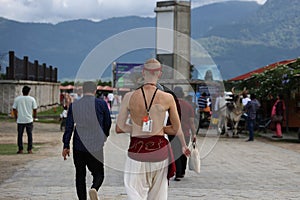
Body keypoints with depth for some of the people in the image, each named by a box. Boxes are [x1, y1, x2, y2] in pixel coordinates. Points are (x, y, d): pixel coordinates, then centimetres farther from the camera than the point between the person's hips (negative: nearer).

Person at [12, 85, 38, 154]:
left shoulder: (17, 99, -2)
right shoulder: (32, 99, -3)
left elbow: (14, 109, 1)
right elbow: (35, 109, -2)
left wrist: (16, 117, 13)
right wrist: (34, 117, 14)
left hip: (20, 120, 0)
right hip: (29, 120, 0)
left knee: (20, 135, 7)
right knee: (29, 134, 8)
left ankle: (20, 149, 8)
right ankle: (29, 149, 8)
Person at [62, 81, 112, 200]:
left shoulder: (74, 105, 2)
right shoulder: (101, 104, -2)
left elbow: (69, 127, 0)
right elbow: (108, 124, 8)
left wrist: (66, 146, 4)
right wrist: (104, 136, 27)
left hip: (78, 146, 2)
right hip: (96, 146, -2)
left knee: (80, 175, 13)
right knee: (98, 173, 8)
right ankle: (94, 188, -22)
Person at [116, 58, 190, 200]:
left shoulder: (129, 97, -4)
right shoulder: (167, 98, -5)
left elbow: (119, 128, 2)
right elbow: (176, 129, 4)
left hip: (137, 151, -1)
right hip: (159, 150, 1)